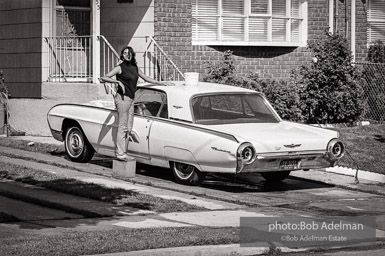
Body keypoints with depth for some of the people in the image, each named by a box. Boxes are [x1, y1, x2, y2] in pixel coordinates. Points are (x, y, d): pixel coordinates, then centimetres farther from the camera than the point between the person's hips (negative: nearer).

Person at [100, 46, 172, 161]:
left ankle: (123, 152, 11)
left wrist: (162, 83, 21)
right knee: (123, 126, -8)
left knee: (129, 127, 7)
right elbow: (103, 78, -11)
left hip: (131, 99, 7)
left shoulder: (135, 67, 13)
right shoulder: (120, 67, -6)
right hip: (122, 98, -7)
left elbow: (147, 78, 23)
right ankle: (120, 153, -8)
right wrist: (118, 81, -20)